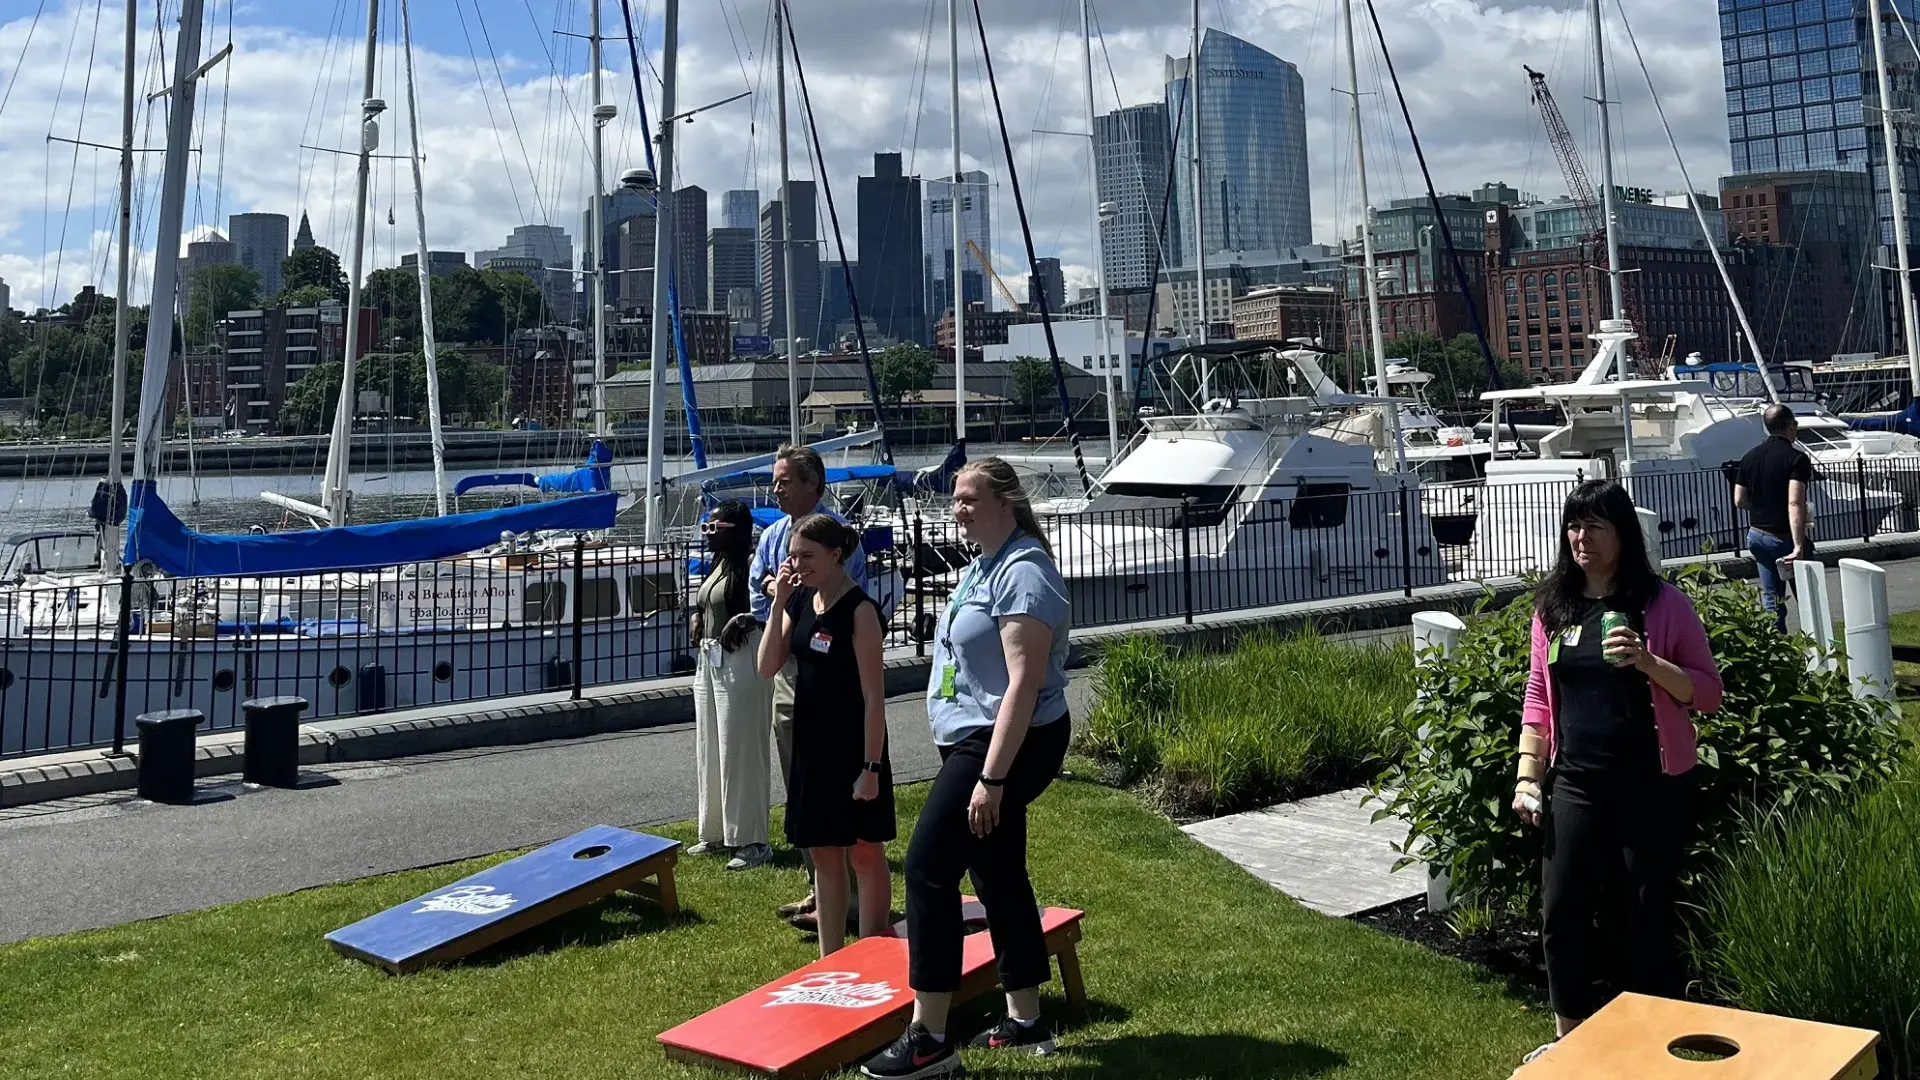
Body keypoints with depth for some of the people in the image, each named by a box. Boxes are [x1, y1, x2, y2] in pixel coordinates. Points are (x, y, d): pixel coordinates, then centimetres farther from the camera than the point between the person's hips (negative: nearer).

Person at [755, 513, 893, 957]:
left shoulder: (859, 610, -15)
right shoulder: (800, 600, 6)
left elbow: (874, 695, -16)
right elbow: (767, 667, 1)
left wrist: (871, 766, -18)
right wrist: (779, 604, -7)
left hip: (855, 748, -7)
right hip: (811, 744, 7)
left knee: (864, 853, 4)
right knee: (823, 854, 14)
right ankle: (830, 960, 24)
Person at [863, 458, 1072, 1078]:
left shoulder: (1023, 571, -18)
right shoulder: (983, 564, 13)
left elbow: (1024, 682, -25)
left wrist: (991, 778, -28)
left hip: (1007, 745, -10)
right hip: (973, 741, 10)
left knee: (928, 866, -11)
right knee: (999, 876, 15)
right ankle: (1025, 1023, 26)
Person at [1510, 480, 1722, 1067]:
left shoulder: (1663, 602, -5)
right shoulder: (1552, 606, 6)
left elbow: (1708, 692, -5)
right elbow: (1538, 698, 10)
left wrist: (1648, 663, -21)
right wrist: (1527, 776, 4)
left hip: (1652, 785, -3)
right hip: (1574, 783, 4)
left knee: (1650, 916, 6)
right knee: (1562, 911, 7)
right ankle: (1571, 1035, 25)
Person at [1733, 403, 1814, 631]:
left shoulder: (1750, 457, 3)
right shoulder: (1796, 458, -16)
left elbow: (1739, 500, 6)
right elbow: (1795, 503, -27)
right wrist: (1799, 546, -31)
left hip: (1758, 535, 5)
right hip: (1785, 537, -5)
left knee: (1771, 599, 11)